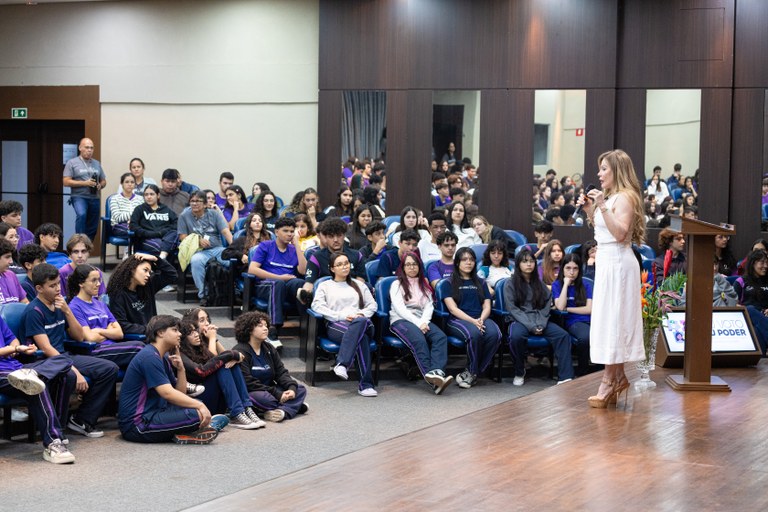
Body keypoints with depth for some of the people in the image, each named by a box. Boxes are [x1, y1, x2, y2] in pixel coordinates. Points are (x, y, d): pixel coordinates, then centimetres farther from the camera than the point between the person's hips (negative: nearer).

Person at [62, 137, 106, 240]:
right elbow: (66, 182, -7)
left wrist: (100, 185, -3)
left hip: (94, 198, 5)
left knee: (92, 228, 6)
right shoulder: (72, 163, 1)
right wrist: (85, 183, -14)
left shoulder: (96, 164, 15)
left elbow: (103, 181, 21)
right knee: (81, 215, -33)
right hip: (79, 197, -5)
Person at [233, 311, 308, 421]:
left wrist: (292, 387, -15)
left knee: (301, 389, -6)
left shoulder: (269, 348, 13)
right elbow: (248, 382, -21)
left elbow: (281, 372, 7)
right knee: (262, 398, -39)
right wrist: (276, 394, -23)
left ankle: (283, 411, -31)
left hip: (269, 389, 8)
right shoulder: (240, 352, -13)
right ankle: (294, 406, -18)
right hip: (249, 393, -8)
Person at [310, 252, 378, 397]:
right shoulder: (325, 286, 22)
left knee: (361, 322, -40)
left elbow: (372, 305, 22)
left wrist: (362, 314, -2)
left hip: (361, 321, 2)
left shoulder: (359, 285, 32)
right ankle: (366, 384, -44)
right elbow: (317, 306, 4)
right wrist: (341, 316, -9)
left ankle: (342, 364, -47)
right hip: (335, 325, -2)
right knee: (361, 336, -38)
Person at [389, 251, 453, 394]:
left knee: (441, 337, -30)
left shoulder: (424, 285, 27)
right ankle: (431, 377, -50)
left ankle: (437, 372, -50)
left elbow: (429, 306, 13)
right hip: (400, 320, -4)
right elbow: (399, 308, -2)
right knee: (419, 340, -36)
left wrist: (424, 322, -9)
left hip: (421, 320, 4)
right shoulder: (397, 285, 14)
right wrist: (417, 323, -14)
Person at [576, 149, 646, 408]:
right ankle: (618, 377, 17)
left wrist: (602, 206, -26)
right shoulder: (610, 197, 16)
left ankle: (609, 380, -2)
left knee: (612, 320, -6)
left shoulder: (625, 197, -12)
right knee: (609, 321, 11)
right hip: (606, 262, 10)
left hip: (618, 263, -10)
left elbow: (619, 232, -22)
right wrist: (590, 209, 11)